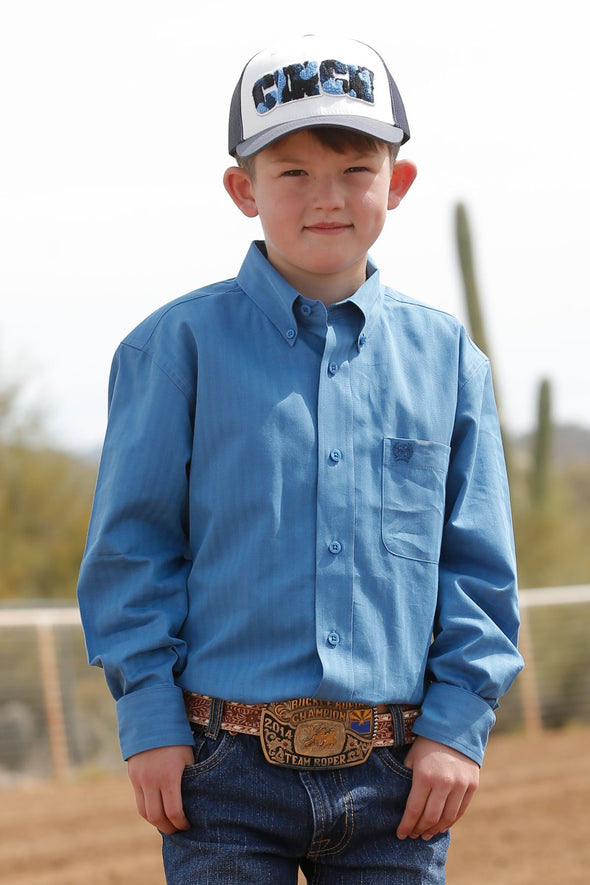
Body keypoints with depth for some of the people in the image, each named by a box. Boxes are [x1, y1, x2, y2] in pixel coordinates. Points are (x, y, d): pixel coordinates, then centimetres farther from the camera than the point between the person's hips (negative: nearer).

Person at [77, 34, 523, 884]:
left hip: (396, 776, 2)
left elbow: (478, 561, 9)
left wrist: (459, 720, 1)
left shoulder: (446, 357, 8)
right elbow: (130, 543, 0)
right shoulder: (179, 346, 0)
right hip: (227, 775, -2)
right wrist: (150, 716, -5)